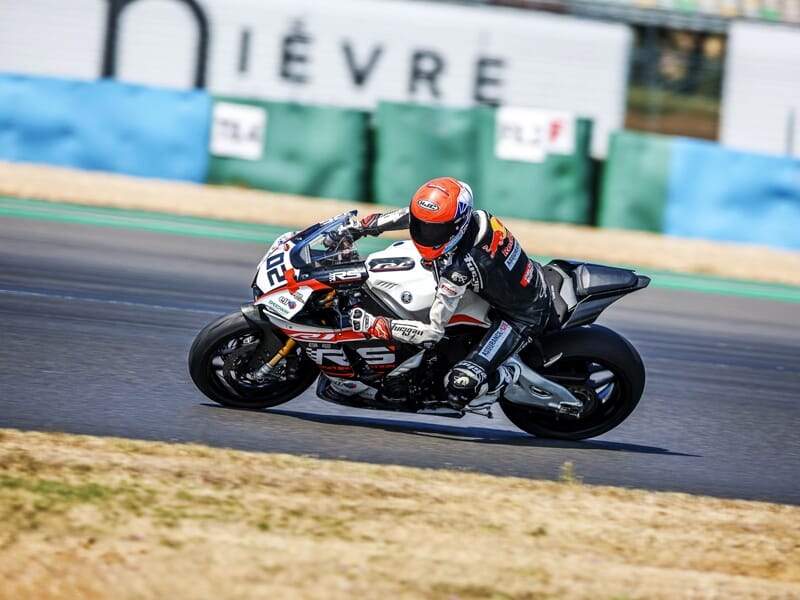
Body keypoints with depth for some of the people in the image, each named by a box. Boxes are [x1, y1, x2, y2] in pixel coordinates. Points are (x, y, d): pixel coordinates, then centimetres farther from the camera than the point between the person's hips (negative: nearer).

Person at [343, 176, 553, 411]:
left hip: (524, 319, -9)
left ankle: (507, 373, 12)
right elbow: (414, 214, 3)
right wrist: (362, 226, 5)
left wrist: (374, 325, -28)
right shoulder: (478, 218, -18)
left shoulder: (459, 269, -37)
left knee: (461, 384, -20)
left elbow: (433, 331, -29)